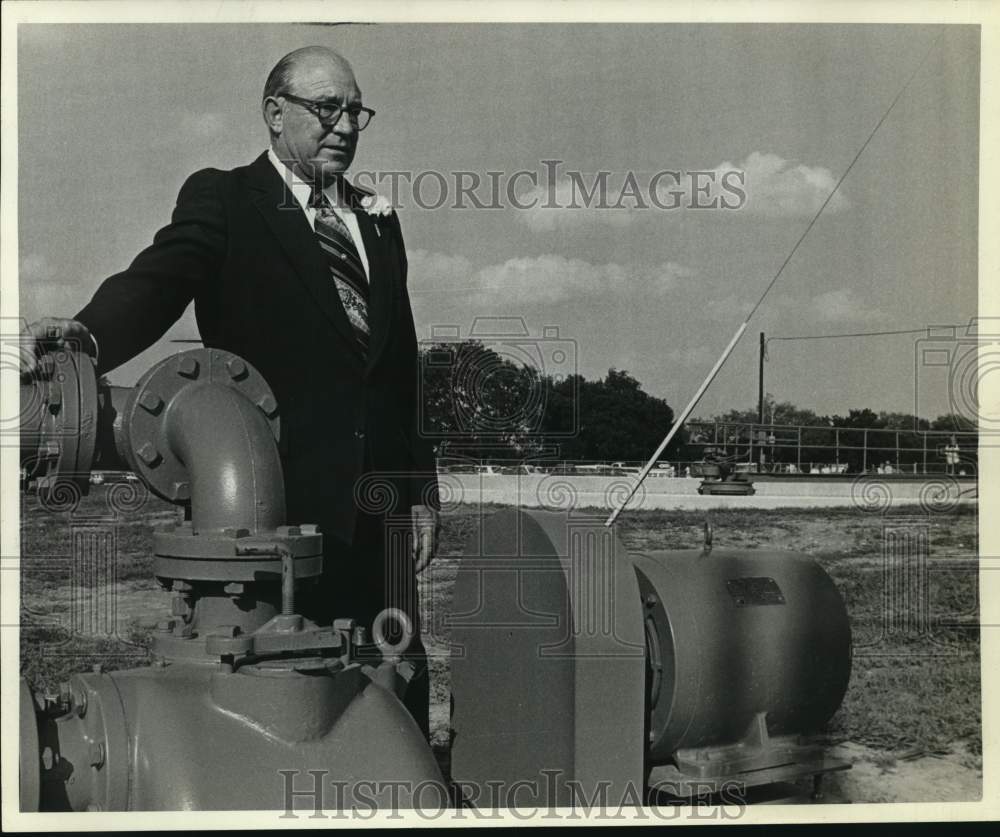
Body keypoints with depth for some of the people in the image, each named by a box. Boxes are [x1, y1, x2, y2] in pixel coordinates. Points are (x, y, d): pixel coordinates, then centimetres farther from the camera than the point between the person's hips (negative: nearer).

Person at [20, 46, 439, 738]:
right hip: (282, 499, -5)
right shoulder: (222, 200, 2)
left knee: (399, 676, 7)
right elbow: (156, 282, -16)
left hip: (380, 503, 5)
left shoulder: (379, 219, 18)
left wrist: (421, 486, 14)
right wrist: (89, 331, -38)